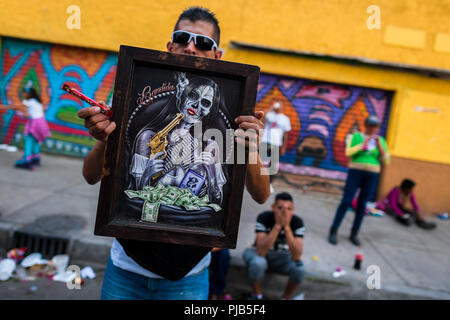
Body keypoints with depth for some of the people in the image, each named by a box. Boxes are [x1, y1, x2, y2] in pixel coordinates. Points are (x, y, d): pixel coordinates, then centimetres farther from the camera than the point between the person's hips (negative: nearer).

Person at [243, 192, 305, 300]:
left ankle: (286, 298, 2)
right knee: (258, 263, -36)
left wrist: (287, 227, -38)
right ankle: (257, 296, -4)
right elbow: (261, 252, -36)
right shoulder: (264, 218, -26)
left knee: (299, 268, -28)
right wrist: (278, 225, -40)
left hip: (282, 256, 2)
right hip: (260, 252, -2)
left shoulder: (297, 222, -20)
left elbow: (296, 257, -30)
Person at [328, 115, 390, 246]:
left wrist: (380, 147, -7)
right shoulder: (357, 136, 3)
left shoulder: (381, 141, 11)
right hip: (356, 172, -3)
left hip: (372, 175, 3)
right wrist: (362, 145, -14)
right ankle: (333, 231, 1)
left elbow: (386, 161, 5)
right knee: (346, 201, -7)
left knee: (362, 205, 6)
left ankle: (354, 234, 16)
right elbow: (348, 152, -9)